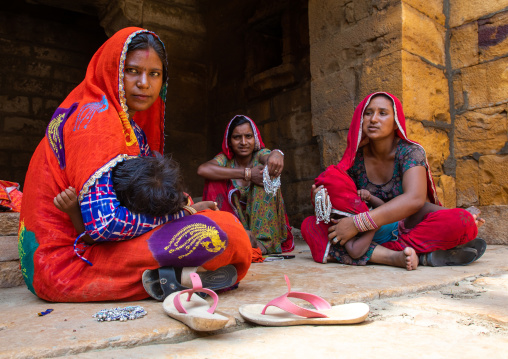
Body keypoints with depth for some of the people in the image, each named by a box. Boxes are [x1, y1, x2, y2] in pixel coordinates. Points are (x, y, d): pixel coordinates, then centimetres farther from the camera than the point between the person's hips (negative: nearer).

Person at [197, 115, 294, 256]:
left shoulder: (259, 155, -4)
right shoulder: (225, 159, -3)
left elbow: (267, 156, -31)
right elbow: (202, 170, -26)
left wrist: (277, 154, -58)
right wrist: (247, 173, -30)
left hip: (261, 222, 0)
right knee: (214, 181, -16)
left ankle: (262, 241, -26)